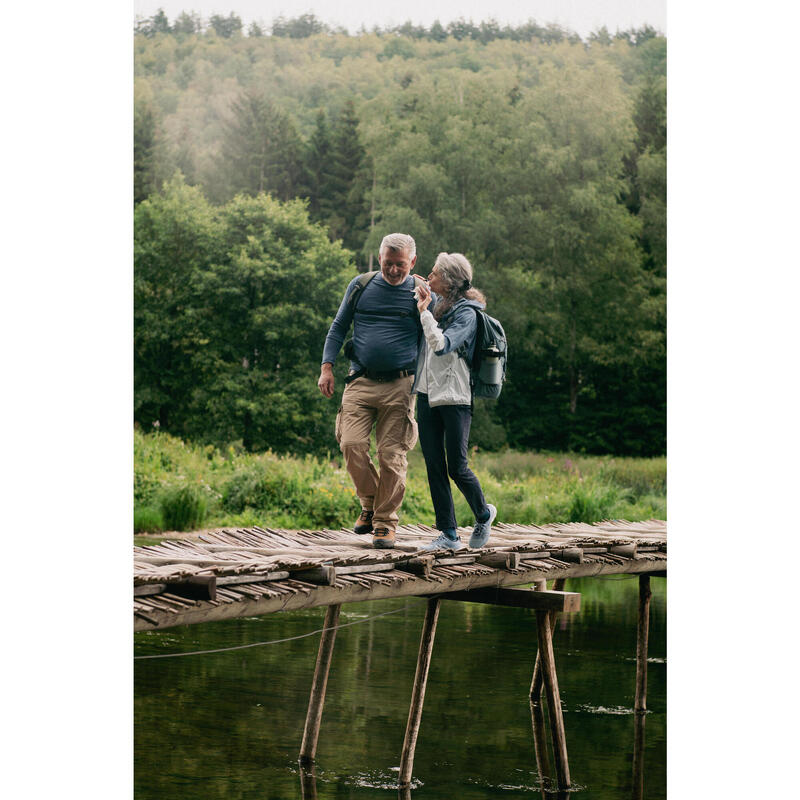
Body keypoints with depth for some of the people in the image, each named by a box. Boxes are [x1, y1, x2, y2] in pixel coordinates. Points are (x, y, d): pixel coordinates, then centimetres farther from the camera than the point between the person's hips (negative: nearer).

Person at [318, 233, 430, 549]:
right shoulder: (360, 286, 9)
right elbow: (338, 327, 16)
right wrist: (326, 367, 5)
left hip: (400, 385, -1)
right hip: (360, 382, 1)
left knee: (392, 455, -4)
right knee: (351, 444, -13)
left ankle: (385, 521, 7)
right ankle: (370, 503, 11)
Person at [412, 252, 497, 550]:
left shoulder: (466, 313, -9)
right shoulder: (438, 307, 14)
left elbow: (441, 344, -22)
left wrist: (423, 311, -17)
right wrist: (425, 308, 13)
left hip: (454, 399, -7)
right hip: (427, 396, 7)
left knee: (457, 468, -4)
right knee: (434, 467, 3)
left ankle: (484, 514, 22)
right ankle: (448, 535, 7)